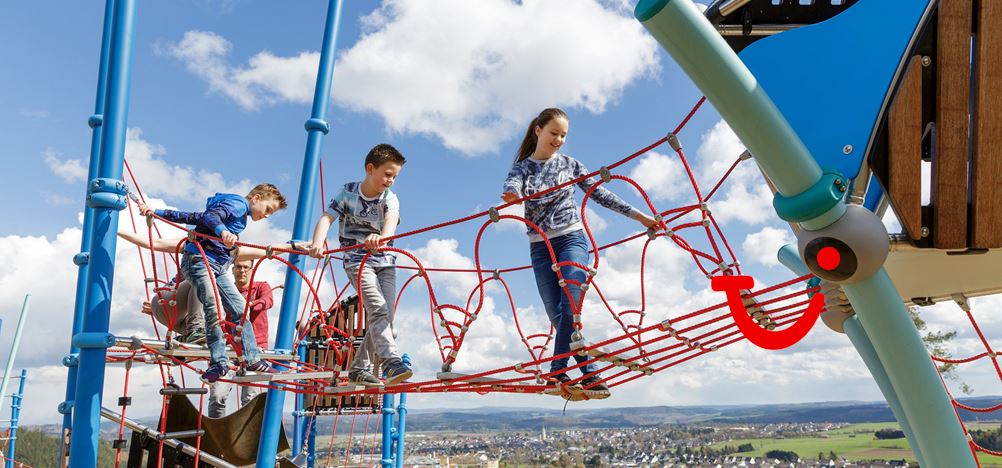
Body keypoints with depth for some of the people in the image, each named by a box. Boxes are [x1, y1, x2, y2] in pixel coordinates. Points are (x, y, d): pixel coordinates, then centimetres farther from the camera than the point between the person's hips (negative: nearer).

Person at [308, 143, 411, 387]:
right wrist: (317, 243, -33)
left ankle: (358, 369, 12)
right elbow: (327, 218, -12)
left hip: (386, 262, 4)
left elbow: (392, 218, -24)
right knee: (378, 309, -23)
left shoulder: (390, 198, -2)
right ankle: (392, 362, -34)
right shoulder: (348, 191, -3)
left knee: (386, 317, -1)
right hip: (357, 260, -3)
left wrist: (382, 236, -49)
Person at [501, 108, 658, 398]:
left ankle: (558, 372, -15)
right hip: (540, 248, 1)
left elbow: (601, 194, 9)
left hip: (571, 239, -1)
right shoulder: (521, 168, 6)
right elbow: (512, 188, -17)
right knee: (557, 315, -3)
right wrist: (511, 195, -43)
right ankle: (589, 373, 5)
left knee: (570, 307, -19)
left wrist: (638, 215, 5)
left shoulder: (569, 164, 9)